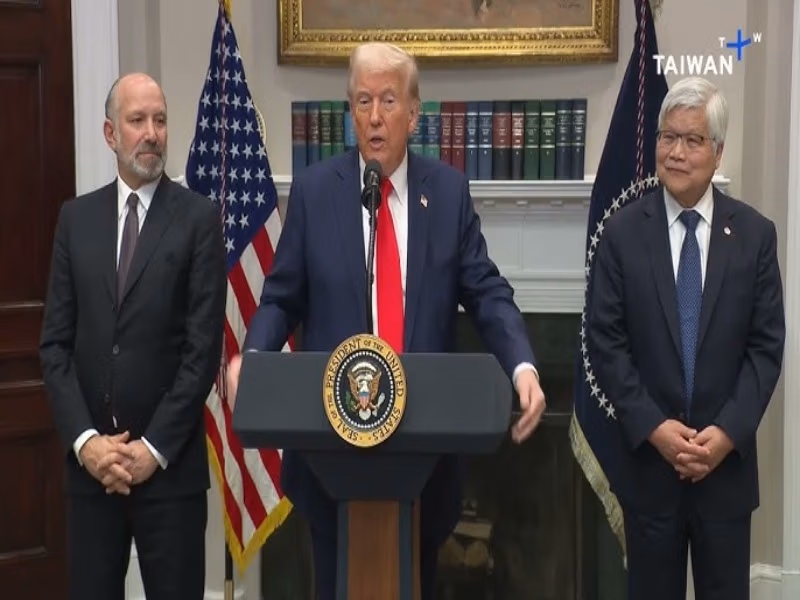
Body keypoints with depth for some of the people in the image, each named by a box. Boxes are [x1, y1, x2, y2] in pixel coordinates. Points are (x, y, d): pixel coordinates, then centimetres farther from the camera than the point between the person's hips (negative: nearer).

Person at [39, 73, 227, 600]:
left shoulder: (199, 218, -3)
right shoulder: (76, 217, 8)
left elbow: (204, 346, -8)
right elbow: (55, 341, 5)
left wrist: (154, 447, -11)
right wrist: (84, 440, -6)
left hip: (170, 461, -3)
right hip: (89, 459, 3)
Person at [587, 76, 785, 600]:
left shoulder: (755, 233, 1)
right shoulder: (623, 232, -1)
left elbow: (767, 345, 0)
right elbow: (606, 342, -3)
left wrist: (728, 431, -11)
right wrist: (653, 427, -12)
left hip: (727, 459, 1)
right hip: (648, 457, 0)